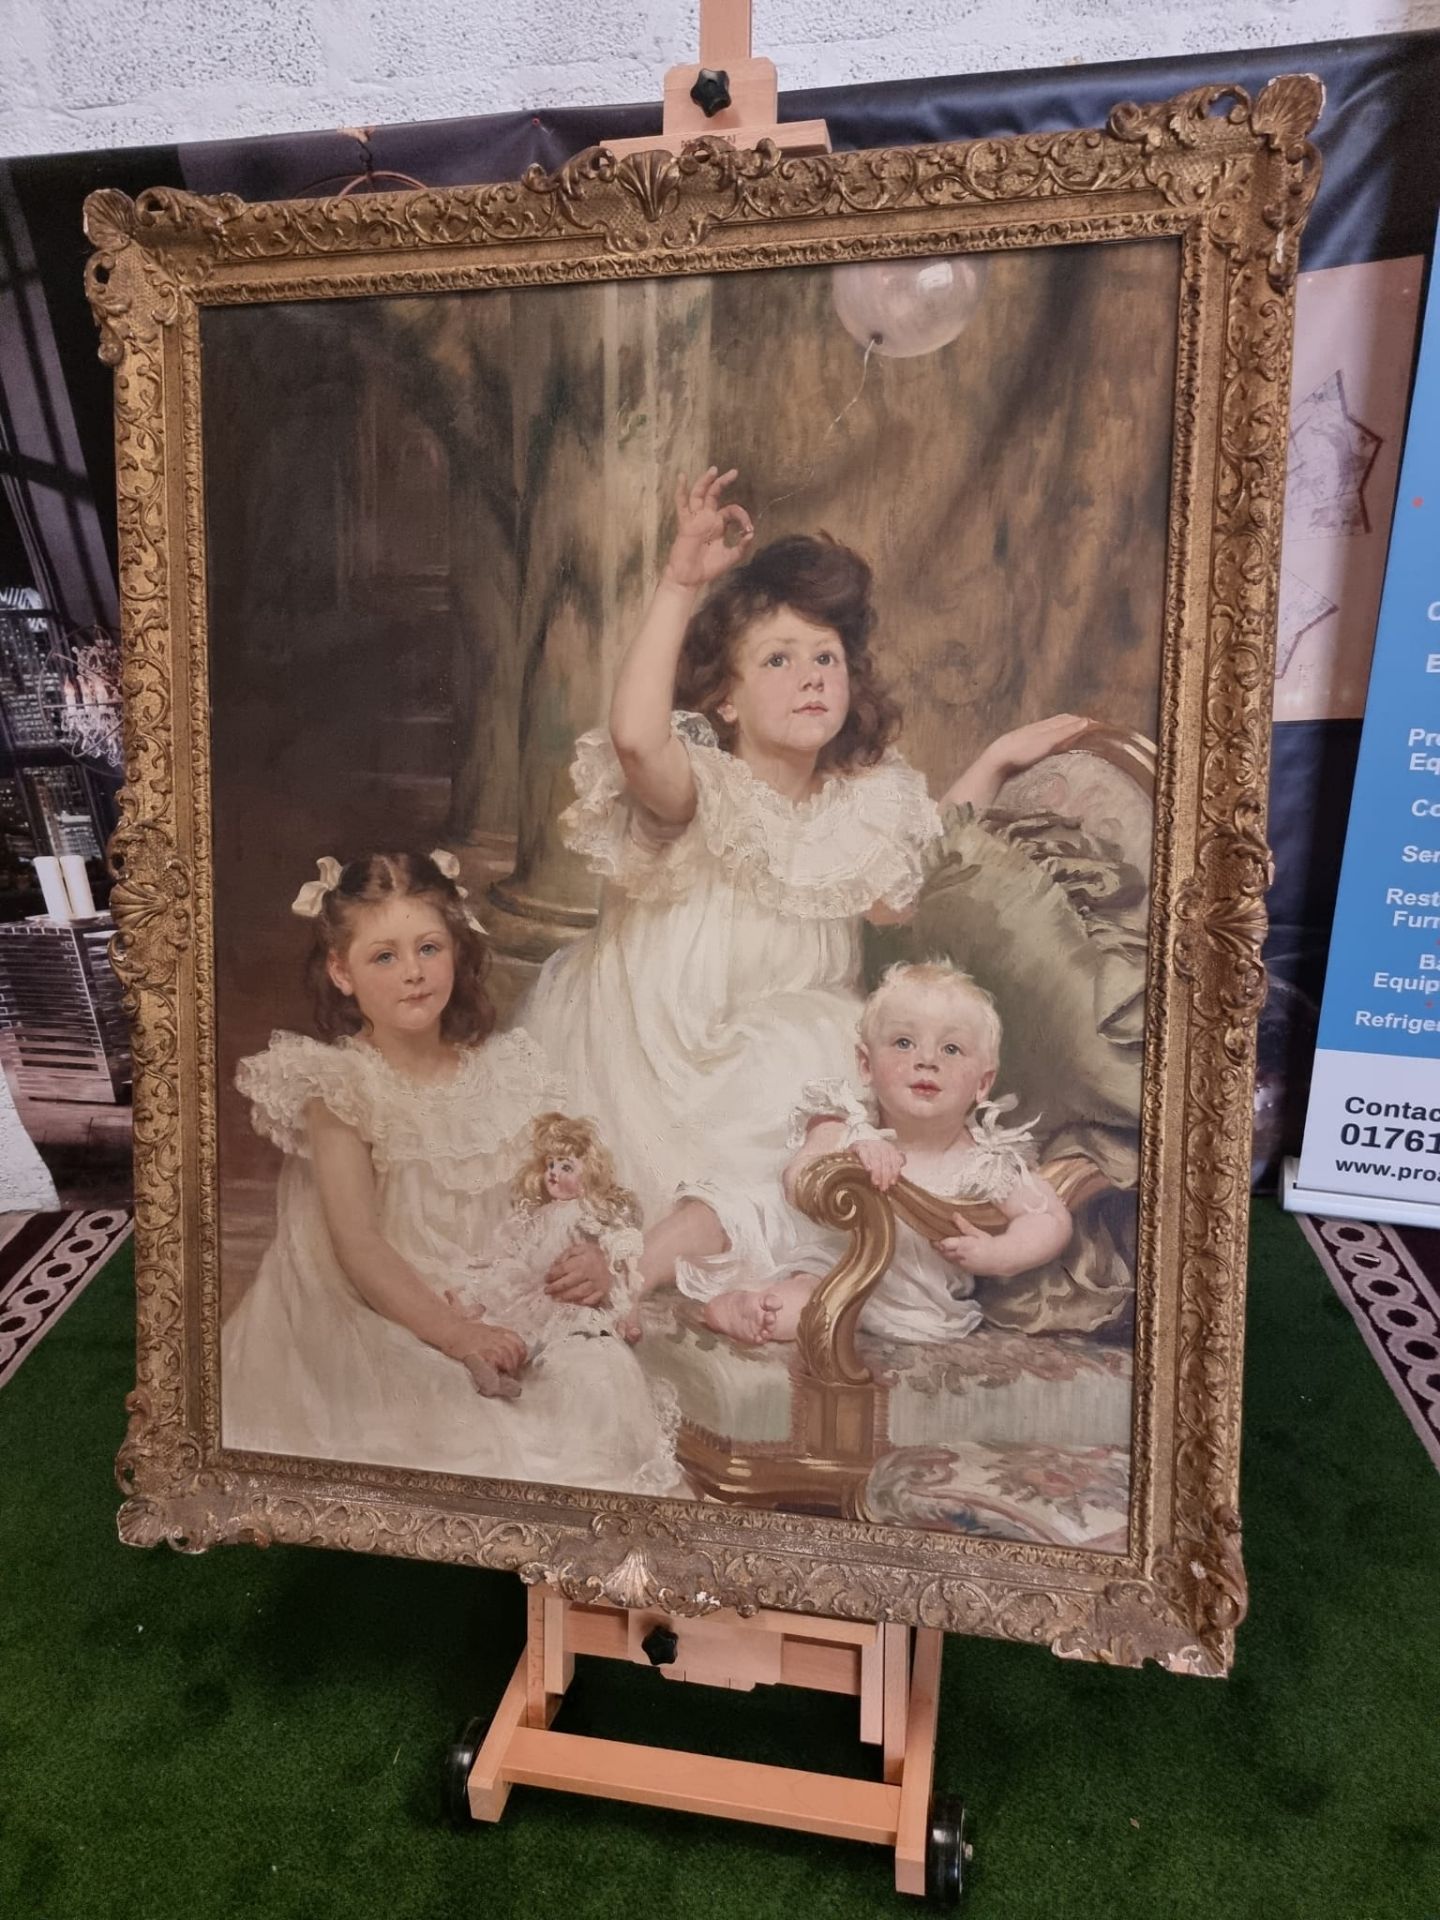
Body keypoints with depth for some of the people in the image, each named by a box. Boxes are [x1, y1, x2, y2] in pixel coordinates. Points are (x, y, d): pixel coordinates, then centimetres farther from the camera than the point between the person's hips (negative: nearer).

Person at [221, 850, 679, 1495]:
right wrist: (452, 1334, -23)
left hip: (502, 1309, 5)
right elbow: (357, 1245, -15)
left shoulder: (503, 1072, 3)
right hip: (382, 1316, -4)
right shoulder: (338, 1086, -9)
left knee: (598, 1373, -16)